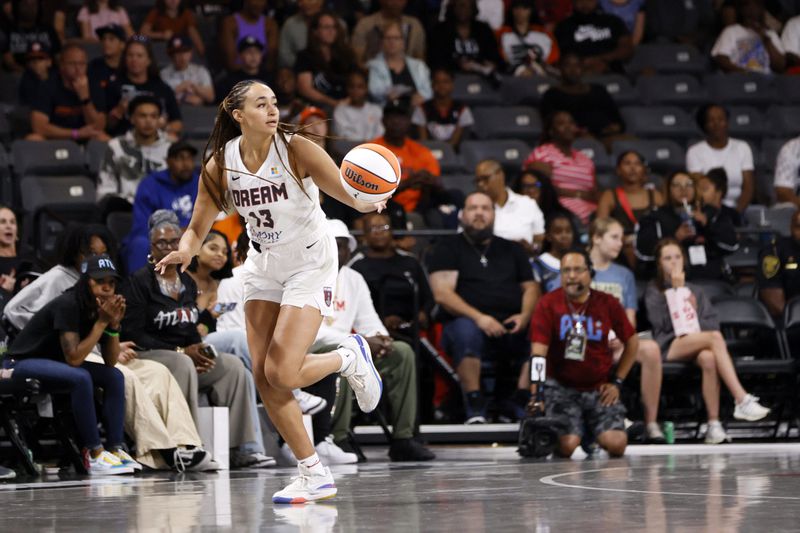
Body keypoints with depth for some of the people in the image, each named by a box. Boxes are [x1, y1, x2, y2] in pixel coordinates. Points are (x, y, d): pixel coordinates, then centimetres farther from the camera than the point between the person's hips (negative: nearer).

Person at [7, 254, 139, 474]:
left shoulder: (101, 307, -2)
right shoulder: (68, 305, -26)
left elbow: (110, 362, -3)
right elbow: (73, 358, -31)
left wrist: (114, 324, -16)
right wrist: (101, 322, -28)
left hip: (56, 363, 9)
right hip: (25, 363, -9)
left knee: (115, 376, -7)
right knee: (81, 378, -33)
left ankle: (115, 449, -14)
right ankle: (94, 454, -28)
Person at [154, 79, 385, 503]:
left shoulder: (296, 150, -21)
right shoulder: (220, 164, -9)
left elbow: (352, 195, -27)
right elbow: (197, 229, -2)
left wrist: (367, 202, -51)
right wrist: (184, 252, -24)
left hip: (311, 264, -5)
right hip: (263, 265, 5)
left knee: (282, 374, -17)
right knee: (263, 377, -1)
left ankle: (349, 357, 14)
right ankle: (315, 476, 11)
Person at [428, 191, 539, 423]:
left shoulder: (511, 250, 26)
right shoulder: (448, 248, 12)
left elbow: (531, 286, 18)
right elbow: (442, 294, -1)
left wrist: (525, 315, -5)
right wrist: (478, 317, -16)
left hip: (511, 327, 3)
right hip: (469, 321, -3)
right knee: (465, 331, -39)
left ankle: (522, 405, -23)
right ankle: (475, 410, -36)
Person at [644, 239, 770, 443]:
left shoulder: (695, 291, 27)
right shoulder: (653, 292, 14)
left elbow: (712, 322, 13)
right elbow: (663, 323, -4)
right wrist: (677, 290, -3)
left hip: (696, 344, 3)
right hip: (669, 346, -3)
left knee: (708, 359, -37)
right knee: (715, 337, -33)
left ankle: (714, 424, -44)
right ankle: (742, 400, -43)